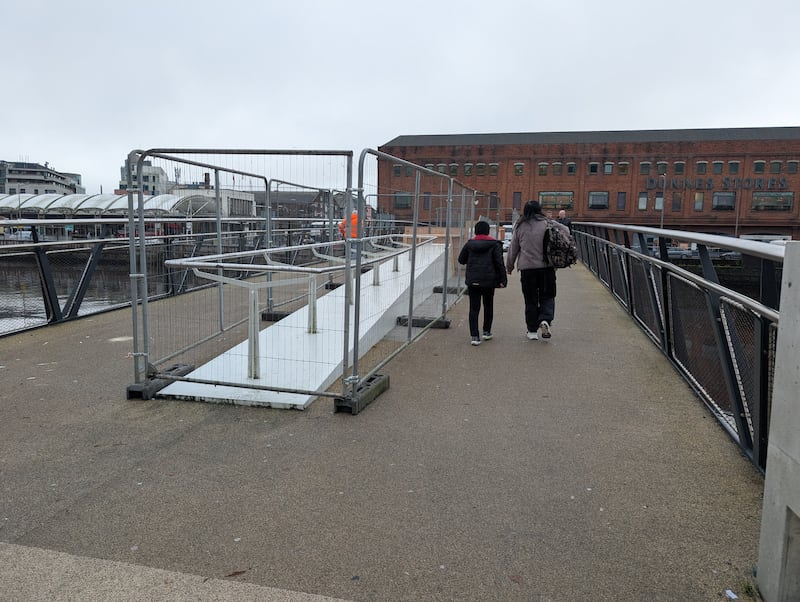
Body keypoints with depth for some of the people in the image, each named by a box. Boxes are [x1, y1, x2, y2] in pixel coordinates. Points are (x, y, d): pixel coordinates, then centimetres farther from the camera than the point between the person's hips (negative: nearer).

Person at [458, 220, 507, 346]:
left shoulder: (469, 244, 3)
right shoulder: (494, 244, -2)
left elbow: (461, 260, 11)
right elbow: (499, 263, -7)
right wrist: (503, 279, -4)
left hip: (472, 281, 1)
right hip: (489, 281, -1)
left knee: (474, 308, 2)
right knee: (488, 306, 17)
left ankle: (475, 336, -5)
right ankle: (487, 331, 25)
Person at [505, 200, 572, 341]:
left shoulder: (520, 227, 2)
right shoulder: (547, 224, 0)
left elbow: (513, 249, 7)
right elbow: (566, 231, 4)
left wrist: (509, 266, 17)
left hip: (527, 268, 1)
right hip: (547, 267, -1)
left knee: (530, 300, 10)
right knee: (547, 297, 10)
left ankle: (532, 330, 14)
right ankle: (546, 320, -14)